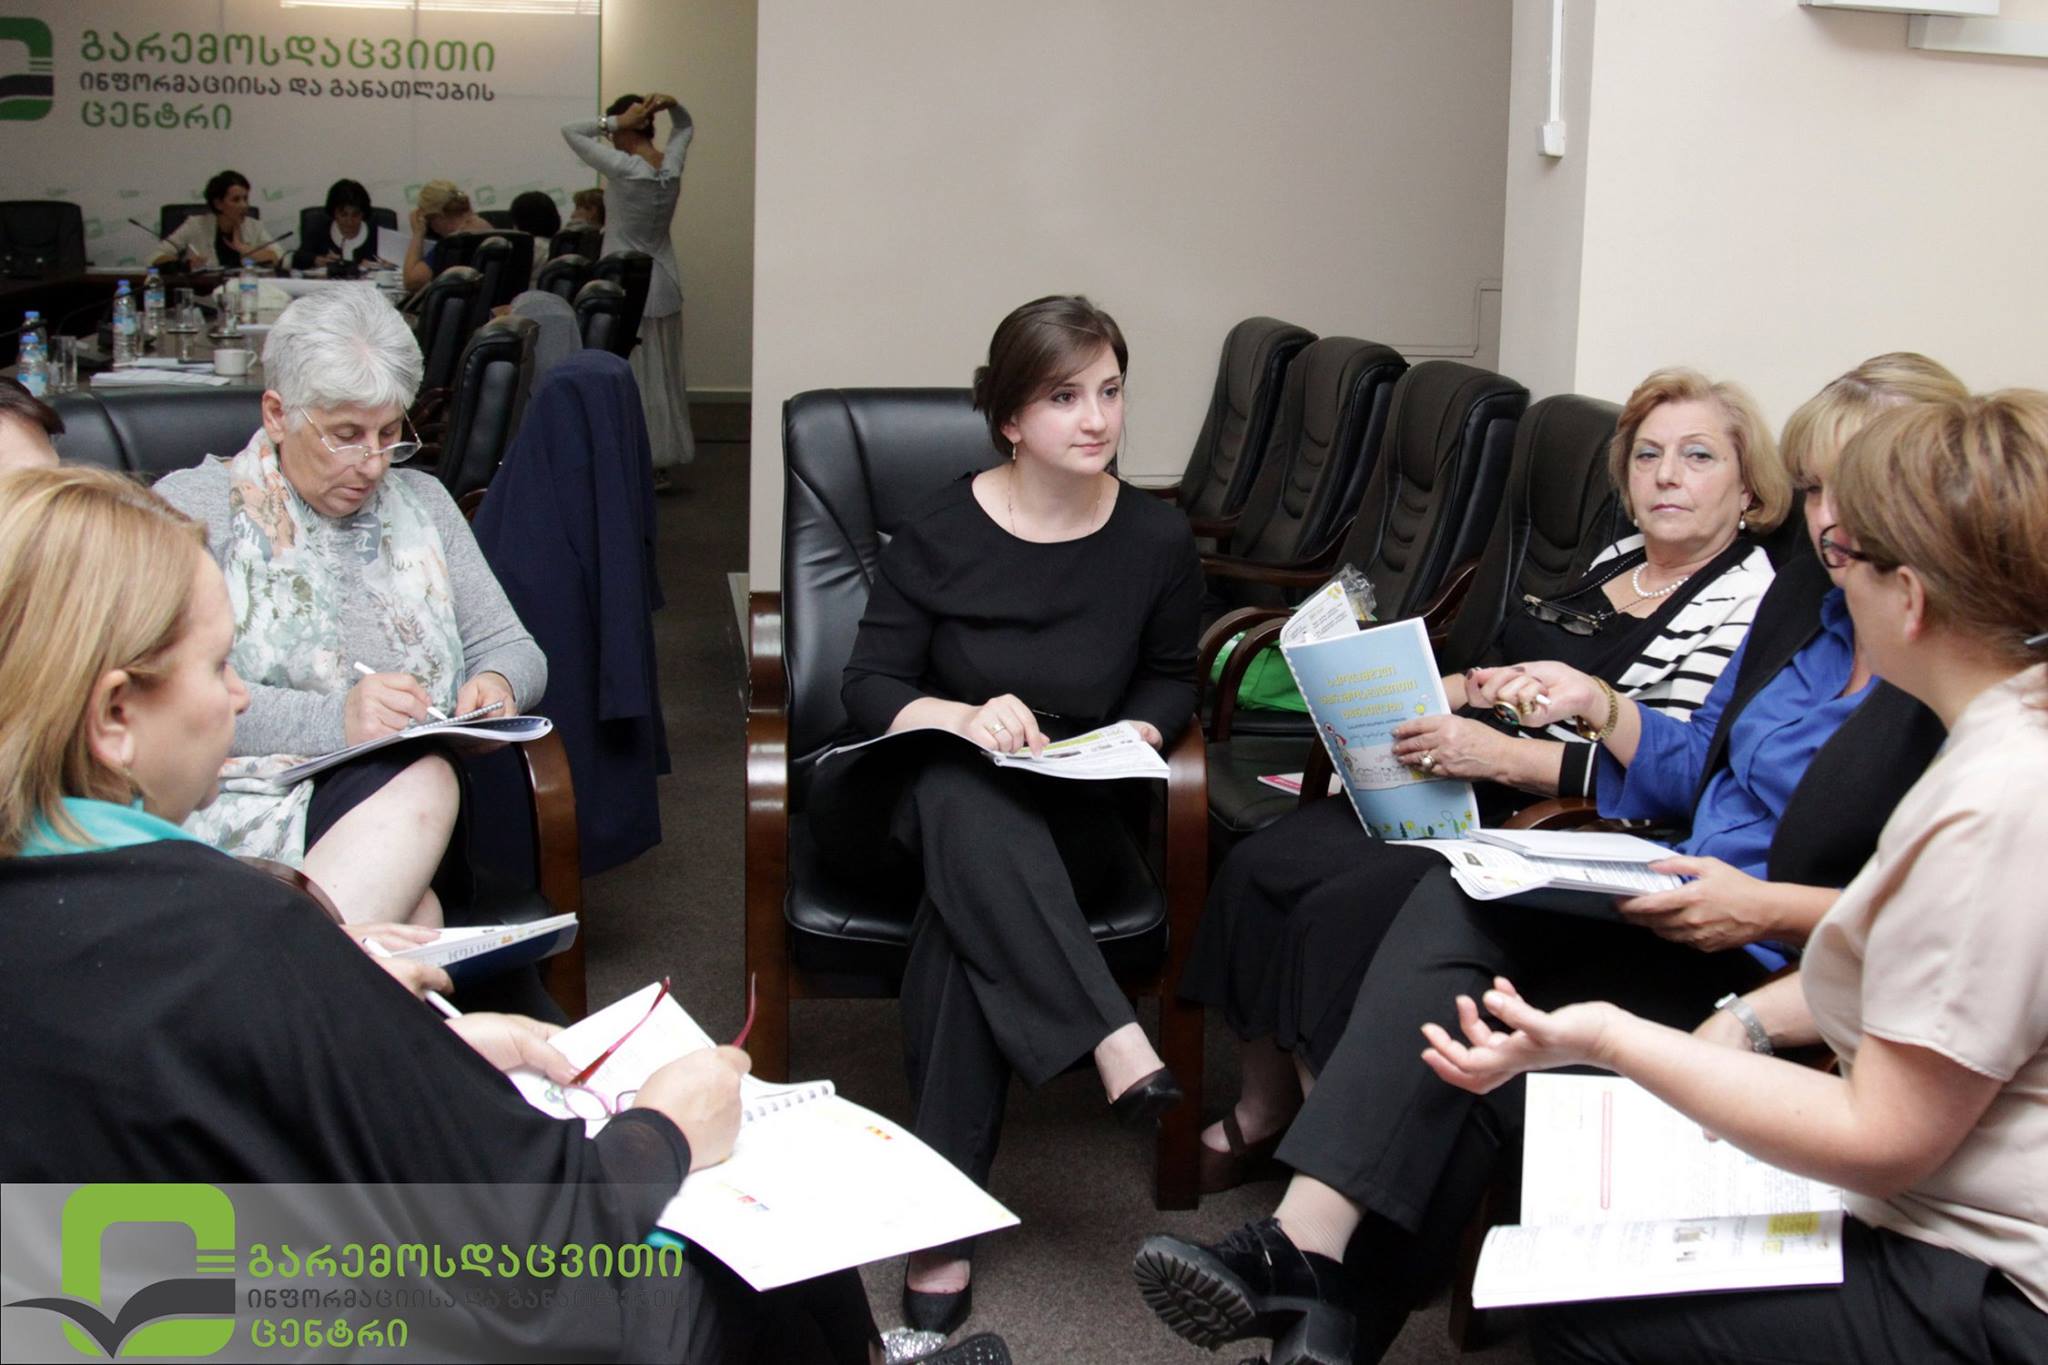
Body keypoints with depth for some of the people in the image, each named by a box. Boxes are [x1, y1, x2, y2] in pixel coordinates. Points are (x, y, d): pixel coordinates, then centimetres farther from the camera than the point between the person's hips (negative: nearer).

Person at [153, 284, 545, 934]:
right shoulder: (194, 508, 6)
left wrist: (496, 684, -4)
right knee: (419, 783, -36)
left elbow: (512, 649, 22)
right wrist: (332, 720, -21)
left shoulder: (421, 504, 23)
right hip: (243, 811, -4)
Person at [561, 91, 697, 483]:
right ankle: (667, 461, 20)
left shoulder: (623, 168, -18)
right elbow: (685, 127, 20)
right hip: (666, 285, 6)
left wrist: (615, 122, -12)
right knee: (665, 376, 13)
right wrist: (672, 106, 1)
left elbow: (570, 131, -11)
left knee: (631, 379, 1)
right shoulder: (672, 164, -1)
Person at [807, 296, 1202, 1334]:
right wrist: (963, 717, -27)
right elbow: (867, 686, -6)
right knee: (962, 794, -40)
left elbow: (1171, 677, 16)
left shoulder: (1157, 540, -1)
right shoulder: (939, 534, -7)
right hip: (900, 802, 0)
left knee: (963, 898, -36)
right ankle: (1115, 1044, -46)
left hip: (1060, 820, 1)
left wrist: (1137, 734, -7)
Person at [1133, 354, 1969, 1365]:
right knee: (1457, 898, -21)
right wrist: (1597, 706, 8)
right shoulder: (1803, 593, 13)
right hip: (1683, 897, 7)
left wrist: (1769, 908, -20)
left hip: (1785, 974, -7)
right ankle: (1307, 1243, -30)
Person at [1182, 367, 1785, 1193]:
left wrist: (1501, 754, -24)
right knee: (1259, 869, -8)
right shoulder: (1617, 561, 17)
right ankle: (1262, 1110, 7)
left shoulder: (1745, 601, -10)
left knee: (1343, 911, -25)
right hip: (1462, 799, 9)